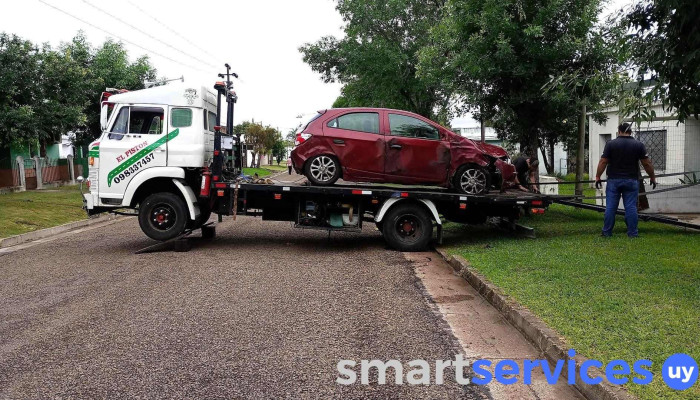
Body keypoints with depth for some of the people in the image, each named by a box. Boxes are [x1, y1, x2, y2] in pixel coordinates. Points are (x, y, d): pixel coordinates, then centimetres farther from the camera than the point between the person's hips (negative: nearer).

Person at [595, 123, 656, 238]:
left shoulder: (611, 144, -1)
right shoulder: (638, 145, 1)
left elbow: (603, 162, -4)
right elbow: (647, 163, 2)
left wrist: (598, 177, 3)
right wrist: (652, 177, 12)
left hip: (613, 180, 0)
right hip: (631, 181, 1)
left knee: (610, 207, 3)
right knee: (631, 207, 3)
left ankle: (607, 232, 7)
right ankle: (632, 233, 5)